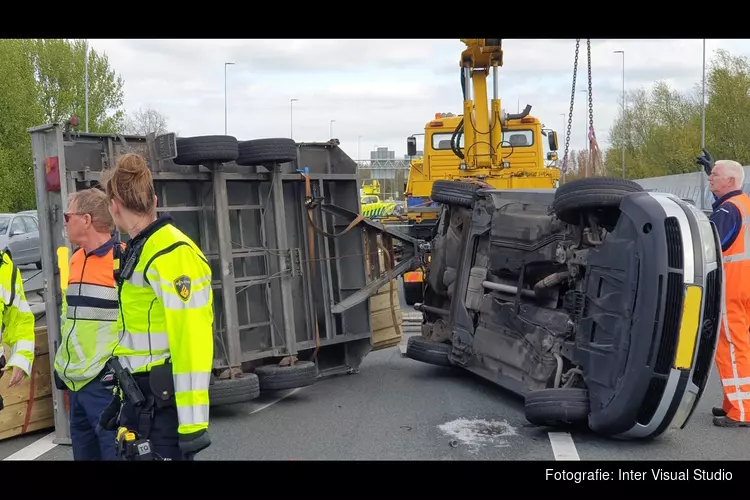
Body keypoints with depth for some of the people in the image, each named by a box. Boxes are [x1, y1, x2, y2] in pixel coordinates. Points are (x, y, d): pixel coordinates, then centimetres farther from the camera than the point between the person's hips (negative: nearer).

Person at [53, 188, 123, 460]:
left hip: (106, 382, -9)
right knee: (83, 452, 17)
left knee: (114, 450, -4)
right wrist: (61, 363, 21)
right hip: (77, 381, 9)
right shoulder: (75, 260, 13)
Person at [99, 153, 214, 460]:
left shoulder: (172, 254, -18)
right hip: (139, 394, 9)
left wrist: (192, 422, -22)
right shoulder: (137, 250, 11)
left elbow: (191, 340, -22)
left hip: (164, 399, -9)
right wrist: (125, 395, 22)